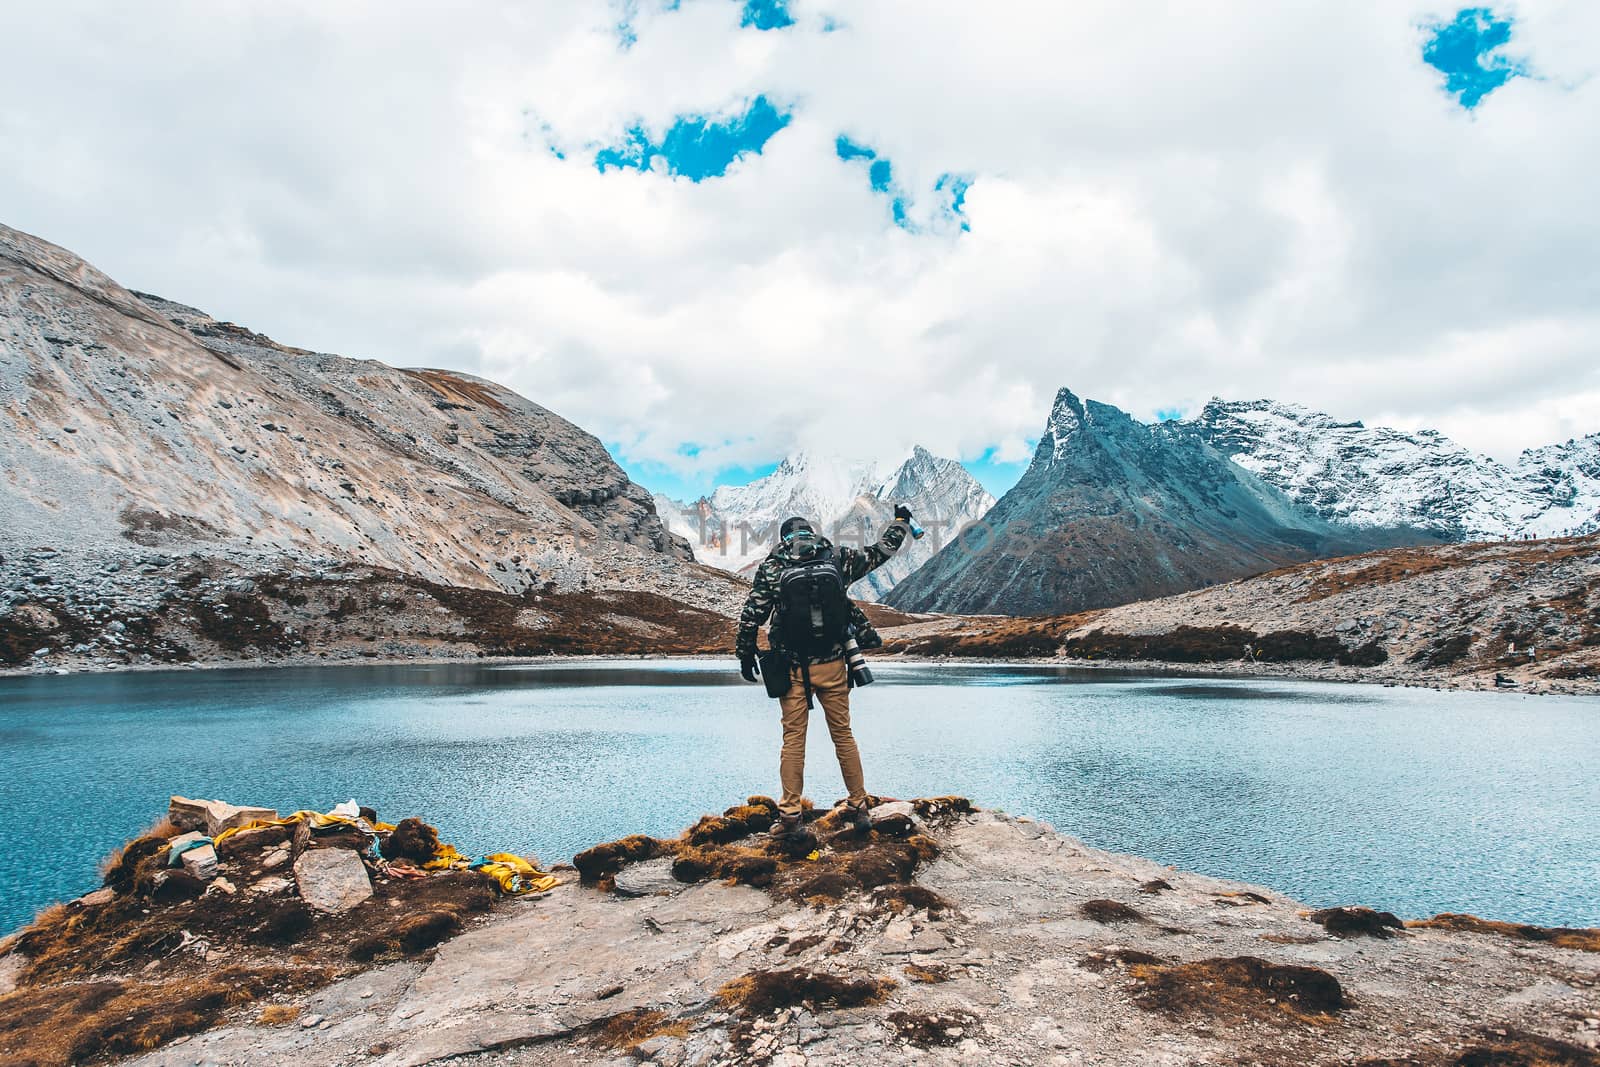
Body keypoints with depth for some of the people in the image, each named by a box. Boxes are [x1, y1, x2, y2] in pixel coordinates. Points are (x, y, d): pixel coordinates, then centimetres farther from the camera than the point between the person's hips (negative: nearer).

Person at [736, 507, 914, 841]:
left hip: (793, 669, -1)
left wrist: (745, 654, 8)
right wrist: (901, 521, 27)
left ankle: (789, 815, 8)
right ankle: (859, 807, 20)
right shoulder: (837, 559, 0)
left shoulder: (771, 567, -4)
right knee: (843, 735, 12)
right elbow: (880, 552, 11)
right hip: (832, 665, 1)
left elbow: (750, 615, -4)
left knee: (793, 740, 6)